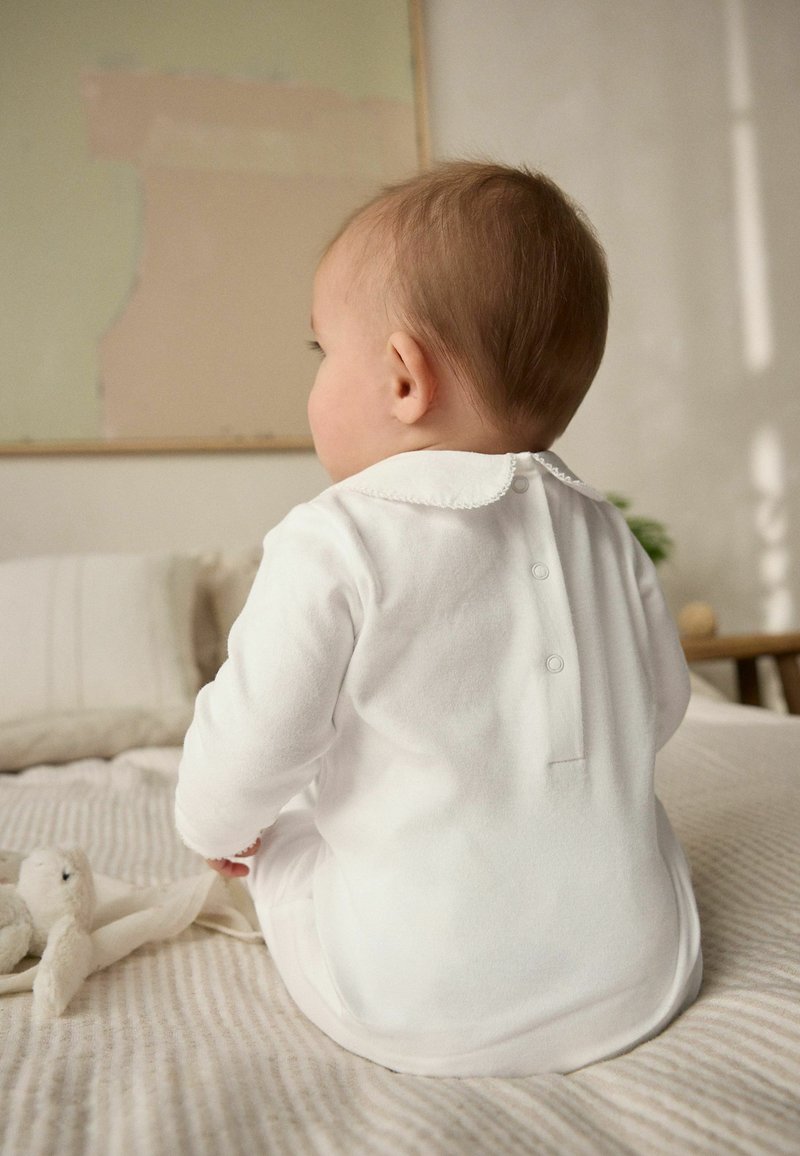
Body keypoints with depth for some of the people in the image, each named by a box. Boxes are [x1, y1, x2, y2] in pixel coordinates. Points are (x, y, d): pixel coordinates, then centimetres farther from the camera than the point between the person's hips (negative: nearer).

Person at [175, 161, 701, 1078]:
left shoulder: (332, 547, -19)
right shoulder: (603, 533, -1)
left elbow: (250, 745, -15)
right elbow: (661, 707, 10)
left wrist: (215, 827, 9)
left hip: (418, 1012, -4)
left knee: (282, 836, 21)